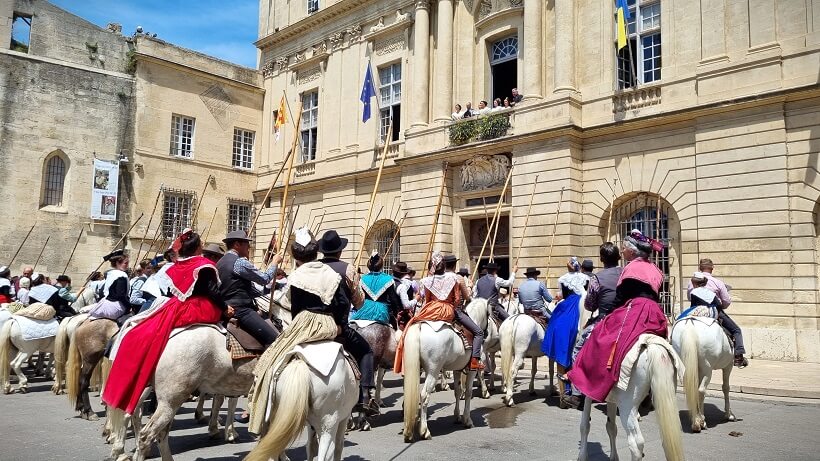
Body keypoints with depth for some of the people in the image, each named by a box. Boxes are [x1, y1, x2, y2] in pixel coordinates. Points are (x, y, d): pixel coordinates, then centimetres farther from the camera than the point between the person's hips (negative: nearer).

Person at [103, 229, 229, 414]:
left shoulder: (175, 267, 12)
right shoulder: (205, 266, -4)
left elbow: (173, 292, 17)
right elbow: (212, 292, -11)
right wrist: (225, 308, -2)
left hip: (176, 309, 6)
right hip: (199, 310, -5)